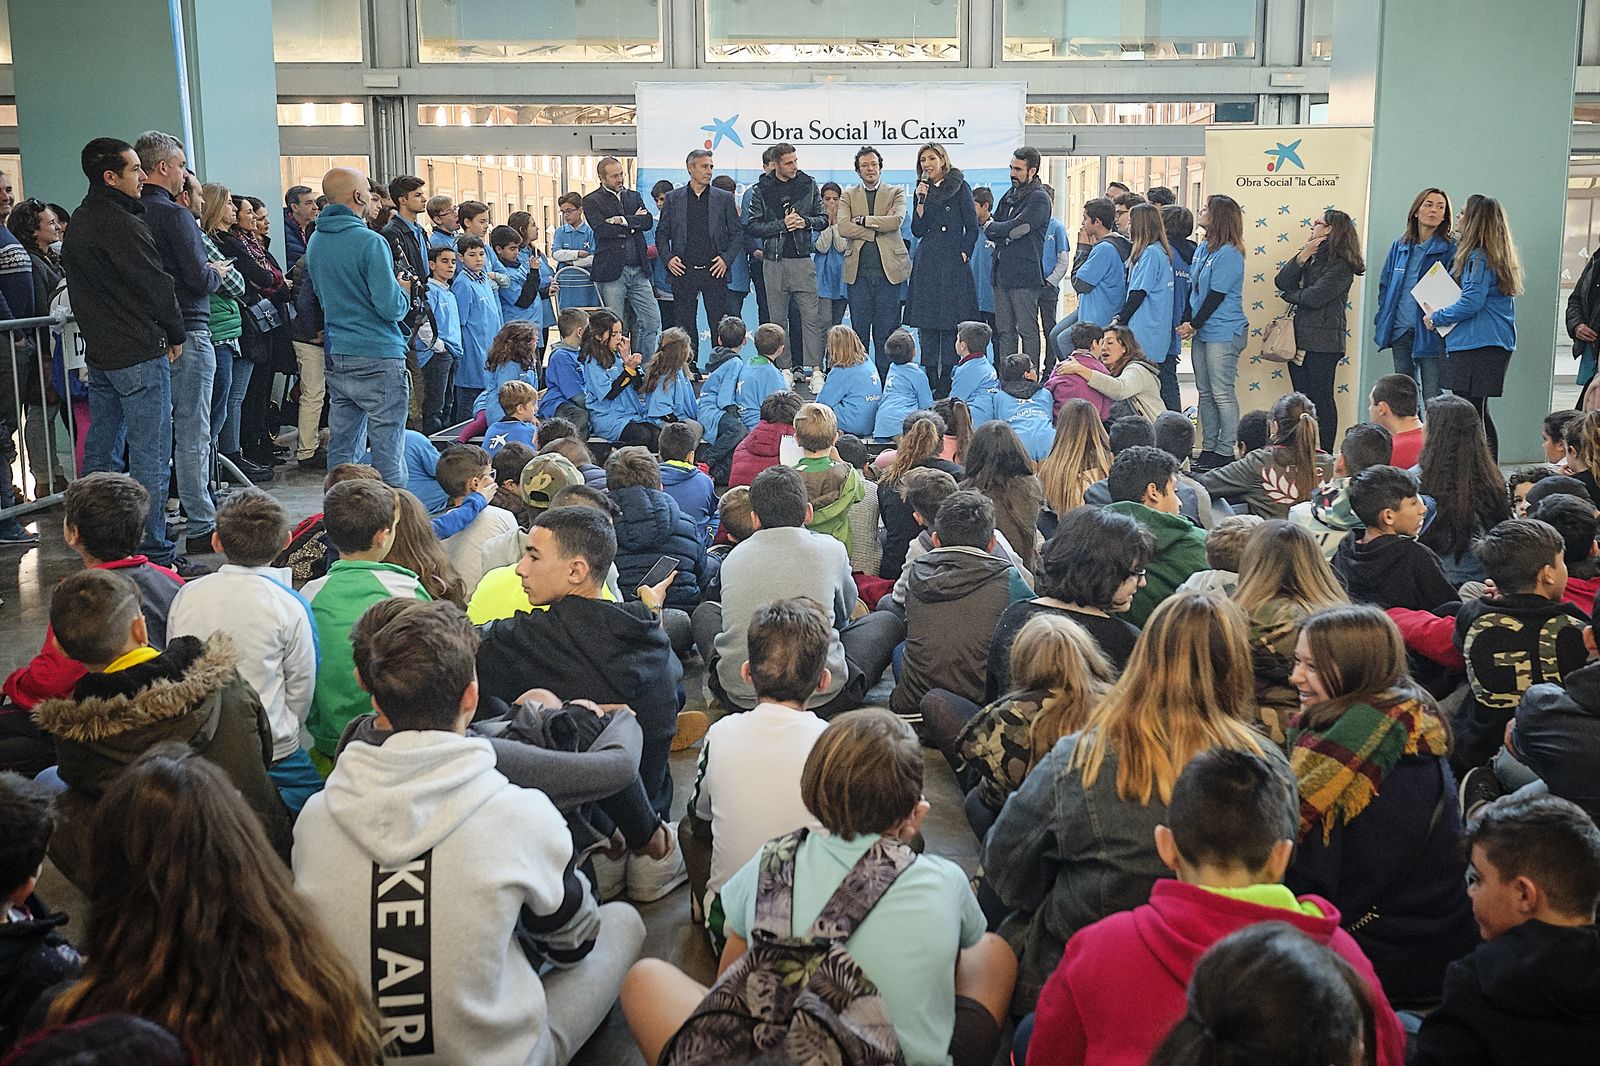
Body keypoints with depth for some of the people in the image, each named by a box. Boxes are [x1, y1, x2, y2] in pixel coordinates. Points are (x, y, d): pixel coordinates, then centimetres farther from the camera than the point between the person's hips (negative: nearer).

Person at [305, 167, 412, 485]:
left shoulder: (315, 241, 10)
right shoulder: (369, 242, -14)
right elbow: (390, 307, -19)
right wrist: (403, 292, 3)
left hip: (336, 356, 8)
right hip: (378, 359, -8)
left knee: (342, 448, 13)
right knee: (388, 451, -3)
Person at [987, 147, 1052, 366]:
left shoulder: (1039, 198, -7)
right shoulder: (1010, 194, 18)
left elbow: (1018, 227, -17)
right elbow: (990, 229, 19)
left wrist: (992, 227, -2)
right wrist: (1006, 231, -2)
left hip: (1024, 274, -8)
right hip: (1002, 272, 8)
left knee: (1027, 329, -3)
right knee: (1004, 330, 9)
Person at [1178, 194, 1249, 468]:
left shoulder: (1228, 254, -15)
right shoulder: (1202, 248, 11)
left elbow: (1215, 296, -15)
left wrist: (1193, 325, -9)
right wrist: (1187, 323, 2)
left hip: (1223, 334, -9)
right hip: (1203, 332, 9)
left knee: (1222, 394, -4)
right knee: (1205, 392, 13)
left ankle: (1225, 451, 2)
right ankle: (1208, 448, 20)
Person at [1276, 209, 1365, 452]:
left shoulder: (1341, 265, -10)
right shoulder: (1311, 257, 14)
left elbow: (1314, 297, -20)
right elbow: (1281, 282, 3)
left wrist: (1290, 294, -1)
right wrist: (1303, 255, -7)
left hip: (1323, 343, -8)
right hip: (1300, 339, 8)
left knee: (1321, 399, -1)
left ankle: (1324, 456, 4)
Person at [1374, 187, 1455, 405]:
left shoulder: (1450, 250, -2)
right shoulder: (1399, 246, 12)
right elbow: (1385, 284, 17)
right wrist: (1383, 319, 7)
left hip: (1430, 333, -5)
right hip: (1400, 330, 5)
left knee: (1433, 400, -6)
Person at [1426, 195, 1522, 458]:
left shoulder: (1478, 257, -13)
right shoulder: (1498, 256, 17)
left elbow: (1472, 302, -20)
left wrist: (1436, 317, -7)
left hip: (1475, 347, -10)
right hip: (1497, 345, 10)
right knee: (1479, 413, 14)